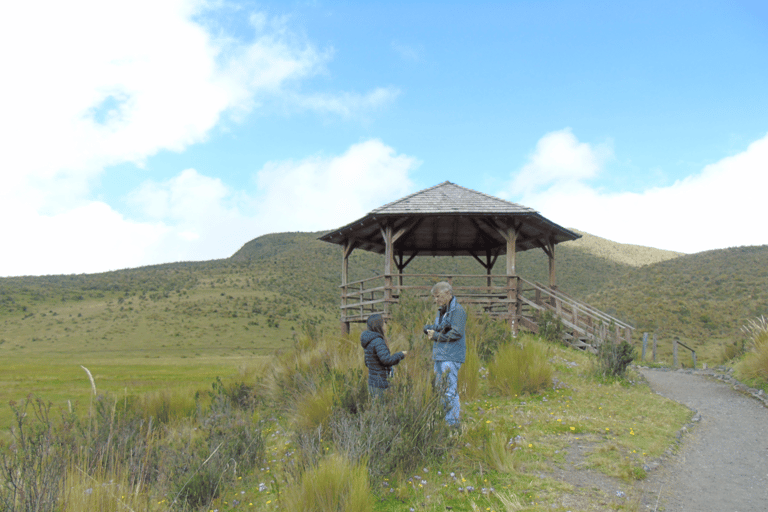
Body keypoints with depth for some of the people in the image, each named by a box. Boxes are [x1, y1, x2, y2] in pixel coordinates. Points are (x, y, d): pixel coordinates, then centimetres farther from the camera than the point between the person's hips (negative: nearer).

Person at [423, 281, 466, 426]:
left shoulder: (458, 310, -8)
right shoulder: (441, 310, 19)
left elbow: (456, 333, -18)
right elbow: (428, 328, 18)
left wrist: (435, 336, -10)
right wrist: (429, 328, -6)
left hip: (451, 357, -9)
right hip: (439, 356, 9)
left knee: (450, 392, -9)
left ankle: (453, 423, -5)